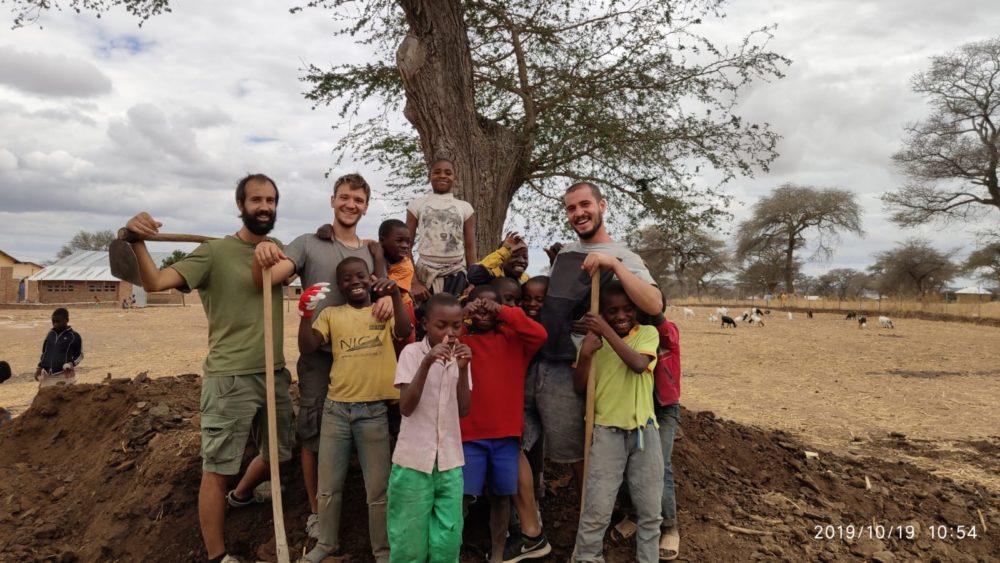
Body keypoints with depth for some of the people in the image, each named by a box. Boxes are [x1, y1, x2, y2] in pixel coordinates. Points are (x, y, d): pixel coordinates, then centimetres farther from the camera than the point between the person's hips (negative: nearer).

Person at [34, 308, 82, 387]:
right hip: (47, 375, 6)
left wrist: (71, 364, -17)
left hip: (64, 375, -6)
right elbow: (44, 352, 20)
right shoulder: (50, 334, 12)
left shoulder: (74, 336, -4)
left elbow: (79, 355, 0)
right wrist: (39, 367, 11)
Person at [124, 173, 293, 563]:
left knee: (279, 454, 21)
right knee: (217, 469, 3)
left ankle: (241, 495, 51)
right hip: (229, 379, -6)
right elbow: (155, 282, -20)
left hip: (275, 375, 6)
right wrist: (136, 241, -35)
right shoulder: (215, 252, -11)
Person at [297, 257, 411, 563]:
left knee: (377, 487, 8)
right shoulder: (331, 314, 7)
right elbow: (307, 347, -5)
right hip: (336, 408, 2)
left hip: (374, 411, -2)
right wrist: (306, 312, -19)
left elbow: (404, 332, -17)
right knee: (328, 484, 15)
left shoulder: (385, 310, 4)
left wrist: (395, 295, -30)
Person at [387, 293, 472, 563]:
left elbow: (464, 410, 0)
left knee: (448, 540, 6)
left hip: (450, 462, 3)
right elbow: (406, 407, -15)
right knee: (410, 538, 7)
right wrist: (427, 363, -26)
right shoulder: (412, 353, -7)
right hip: (414, 460, -3)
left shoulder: (460, 355, 5)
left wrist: (463, 369, -14)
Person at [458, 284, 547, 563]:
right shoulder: (460, 338, 5)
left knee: (501, 495, 10)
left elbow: (539, 334, -9)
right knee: (461, 496, -3)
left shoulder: (513, 338, 8)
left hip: (507, 433, 2)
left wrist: (503, 312, -13)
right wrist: (462, 315, -15)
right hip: (469, 433, -2)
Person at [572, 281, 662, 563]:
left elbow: (638, 364, -22)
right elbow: (579, 387, 1)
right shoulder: (594, 338, 2)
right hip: (607, 431, -1)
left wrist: (607, 331, -24)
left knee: (650, 510, 11)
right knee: (597, 509, -6)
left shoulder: (648, 333, -1)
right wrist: (585, 354, -16)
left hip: (644, 429, 1)